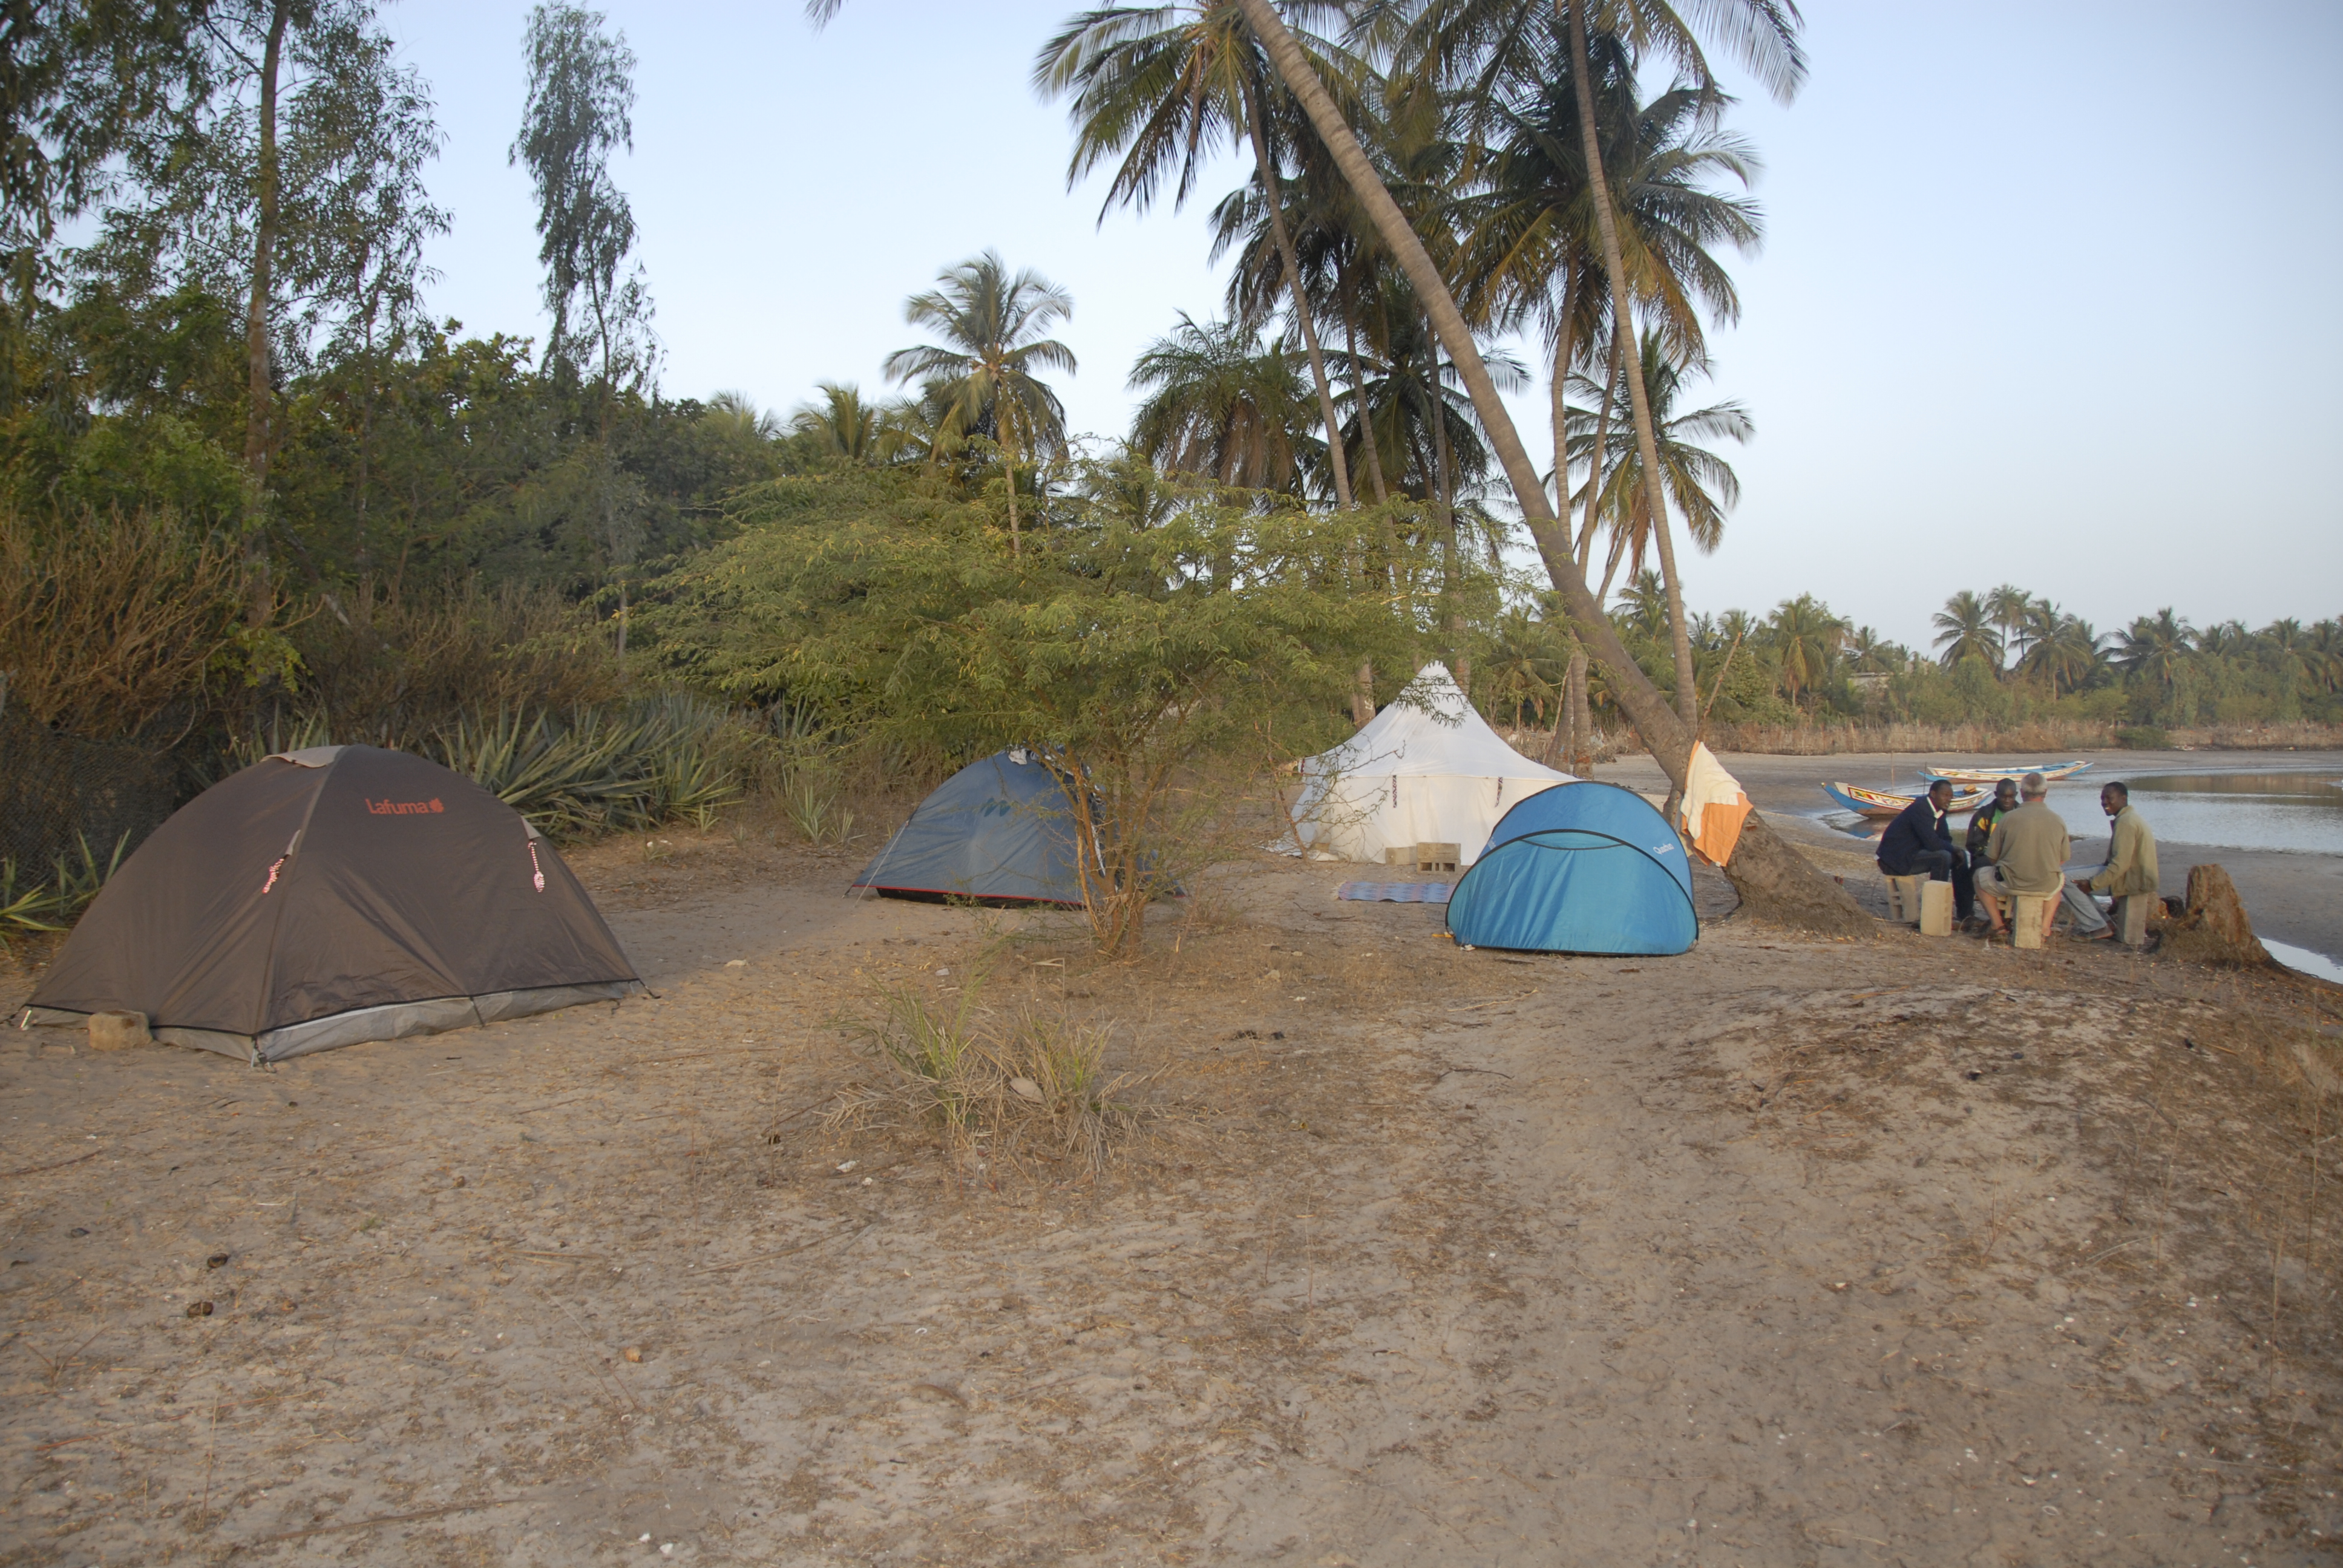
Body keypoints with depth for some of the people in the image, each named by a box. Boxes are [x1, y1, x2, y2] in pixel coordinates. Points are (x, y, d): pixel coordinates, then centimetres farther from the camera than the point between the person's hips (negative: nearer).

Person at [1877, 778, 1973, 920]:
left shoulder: (1938, 810, 7)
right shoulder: (1920, 809, -22)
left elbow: (1945, 839, 12)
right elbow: (1932, 843, -29)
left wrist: (1955, 850, -10)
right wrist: (1953, 848, -11)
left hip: (1914, 853, 10)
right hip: (1896, 859, -10)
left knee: (1960, 856, 6)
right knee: (1943, 857, -26)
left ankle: (1965, 913, 8)